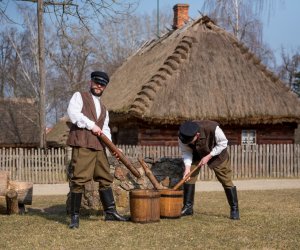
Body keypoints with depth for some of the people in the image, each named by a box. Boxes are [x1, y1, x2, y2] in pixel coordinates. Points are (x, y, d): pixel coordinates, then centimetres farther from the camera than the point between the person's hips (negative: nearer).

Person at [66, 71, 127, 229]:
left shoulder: (103, 108, 27)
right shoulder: (79, 96, 8)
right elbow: (73, 113, -10)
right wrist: (91, 125, -11)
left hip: (98, 146, 7)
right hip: (82, 144, -7)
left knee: (105, 178, 9)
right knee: (79, 179, -10)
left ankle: (110, 212, 18)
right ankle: (74, 216, -4)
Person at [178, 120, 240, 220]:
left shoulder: (213, 128, -40)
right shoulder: (183, 136, -30)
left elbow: (223, 143, -23)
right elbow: (186, 151, -15)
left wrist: (208, 157, -26)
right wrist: (187, 167, -30)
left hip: (216, 153, -3)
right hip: (197, 154, 3)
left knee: (226, 180, -4)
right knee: (189, 176, -10)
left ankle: (234, 209, 7)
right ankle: (188, 207, 2)